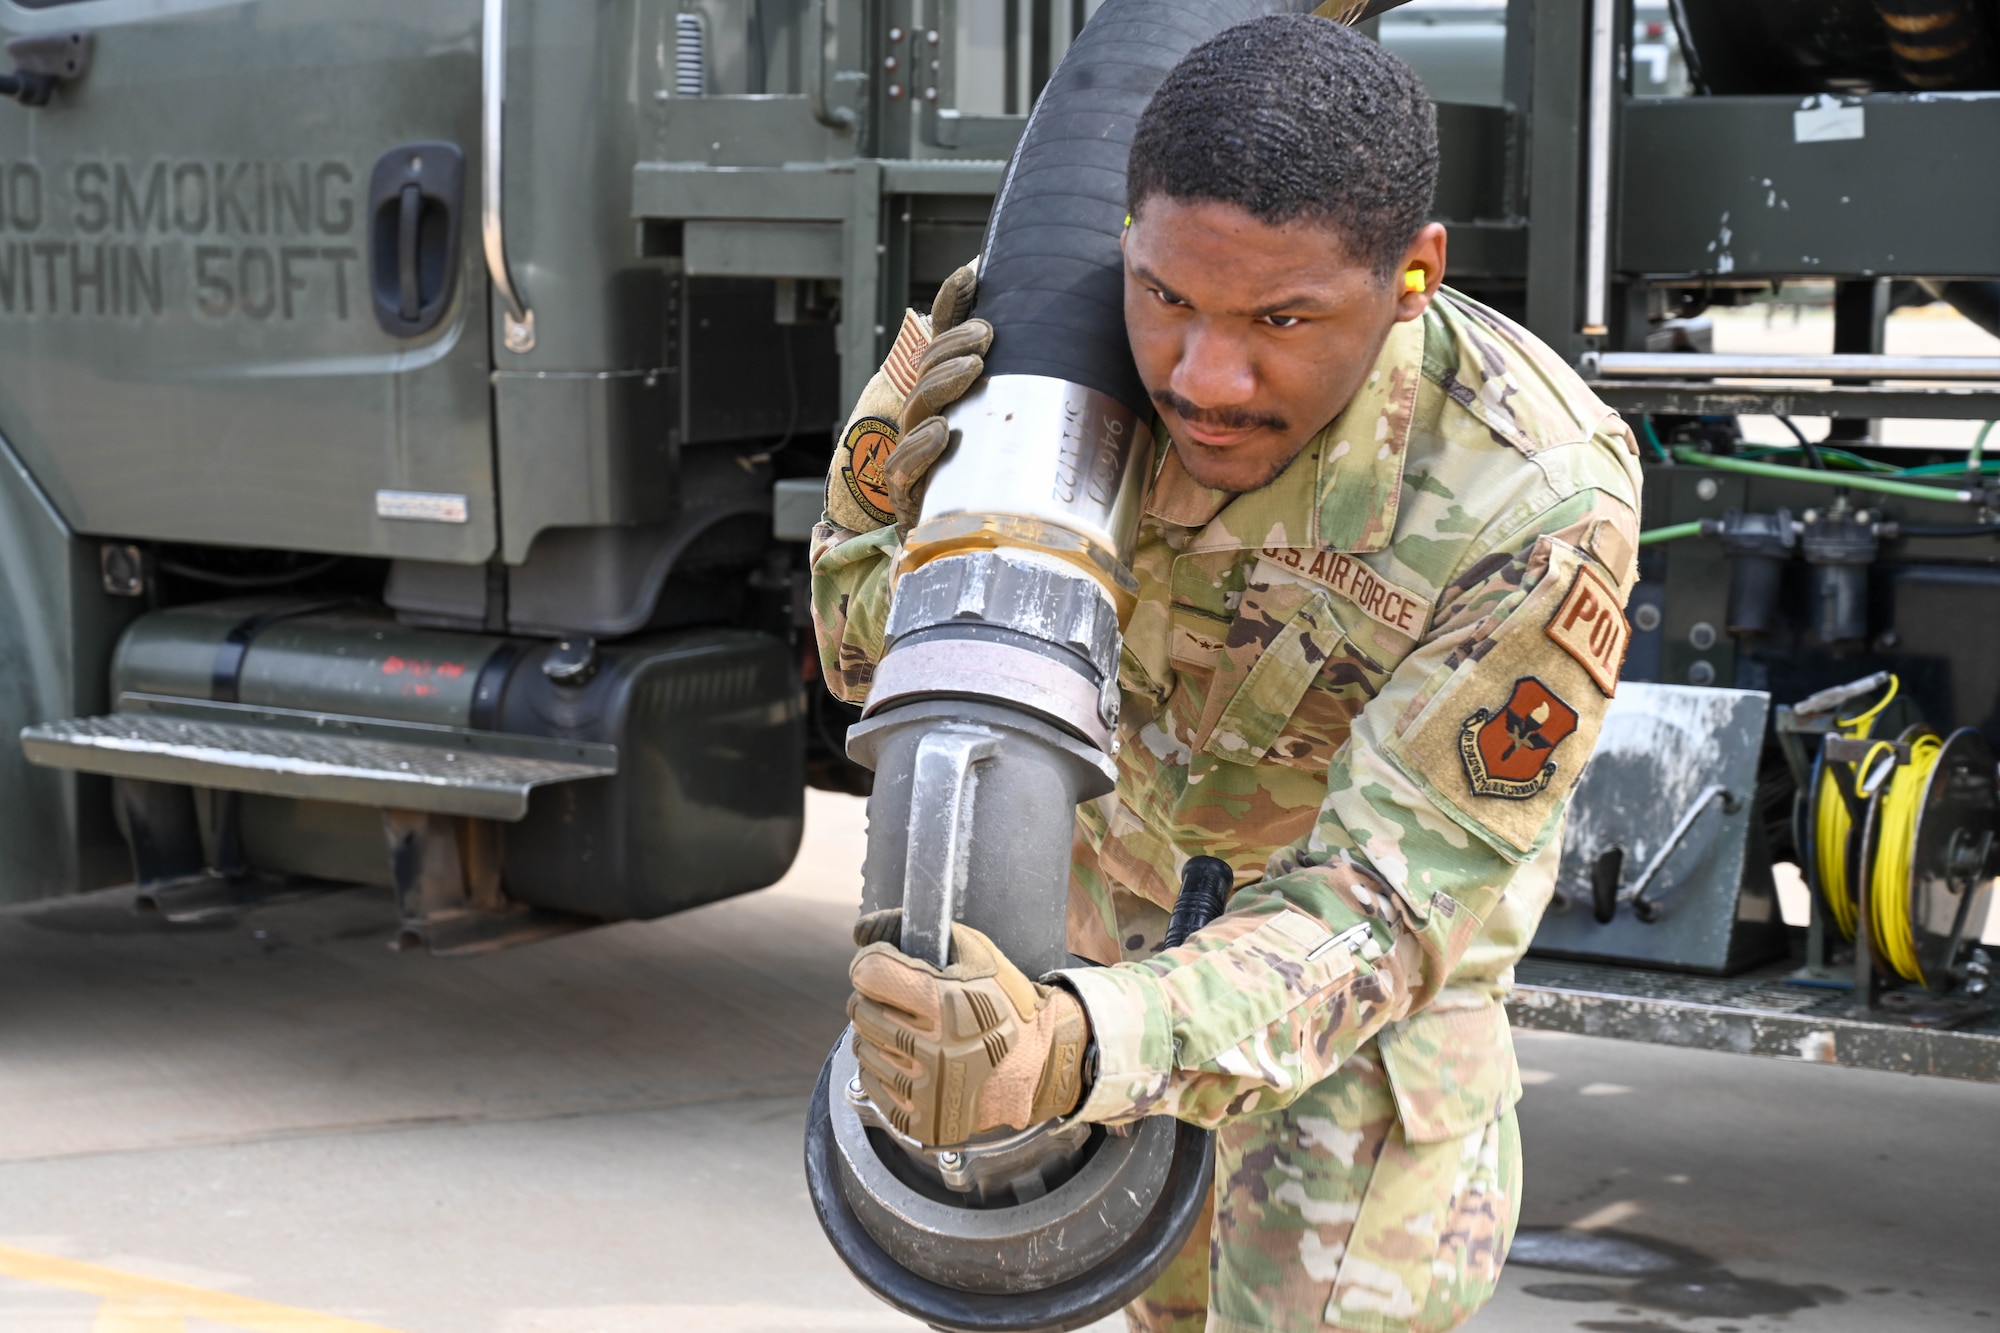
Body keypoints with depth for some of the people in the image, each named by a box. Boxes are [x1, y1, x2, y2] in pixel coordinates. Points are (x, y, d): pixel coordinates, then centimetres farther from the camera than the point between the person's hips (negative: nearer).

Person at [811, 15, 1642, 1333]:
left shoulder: (1538, 508, -43)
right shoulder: (1015, 334, -33)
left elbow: (1383, 894, -42)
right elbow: (872, 654, -18)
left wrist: (1072, 1050, -61)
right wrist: (906, 506, -43)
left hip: (1391, 799, -3)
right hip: (1116, 797, 3)